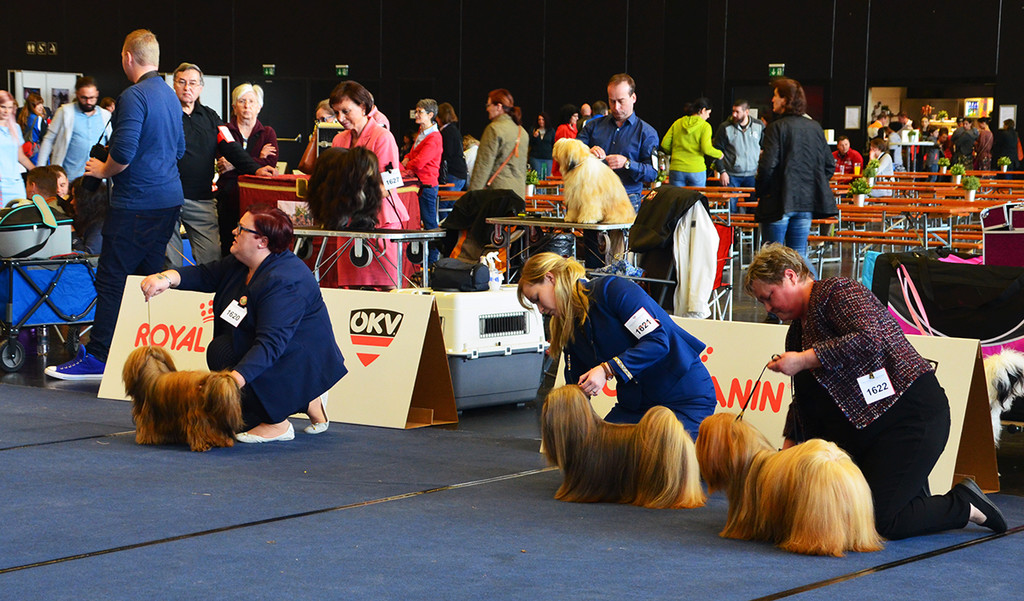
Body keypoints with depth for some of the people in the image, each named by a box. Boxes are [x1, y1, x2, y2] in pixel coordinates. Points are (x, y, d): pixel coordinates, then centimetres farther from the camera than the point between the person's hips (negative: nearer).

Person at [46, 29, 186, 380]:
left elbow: (123, 153, -23)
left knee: (112, 280, -5)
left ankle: (97, 358, -5)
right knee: (149, 276, 14)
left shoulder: (134, 97, -16)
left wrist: (103, 170, -3)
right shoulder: (170, 96, 13)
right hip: (168, 199, 9)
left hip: (137, 203, -9)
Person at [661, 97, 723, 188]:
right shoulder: (705, 126, -3)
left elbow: (665, 144, 5)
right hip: (696, 171, -3)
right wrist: (719, 154, 6)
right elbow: (706, 149, -12)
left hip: (676, 170, 3)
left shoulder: (678, 123, 8)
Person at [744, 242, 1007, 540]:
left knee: (881, 521, -15)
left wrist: (804, 360, -23)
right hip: (859, 431, 10)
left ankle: (964, 504, 5)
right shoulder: (797, 331, 18)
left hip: (912, 412, -10)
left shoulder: (837, 292, -10)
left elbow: (870, 340, -28)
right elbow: (804, 402, 22)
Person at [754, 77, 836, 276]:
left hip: (780, 200, -6)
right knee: (799, 255, 11)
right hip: (807, 201, 6)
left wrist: (761, 191, -2)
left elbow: (768, 166, -17)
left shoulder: (777, 127, -11)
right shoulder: (815, 127, 8)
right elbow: (829, 165, 12)